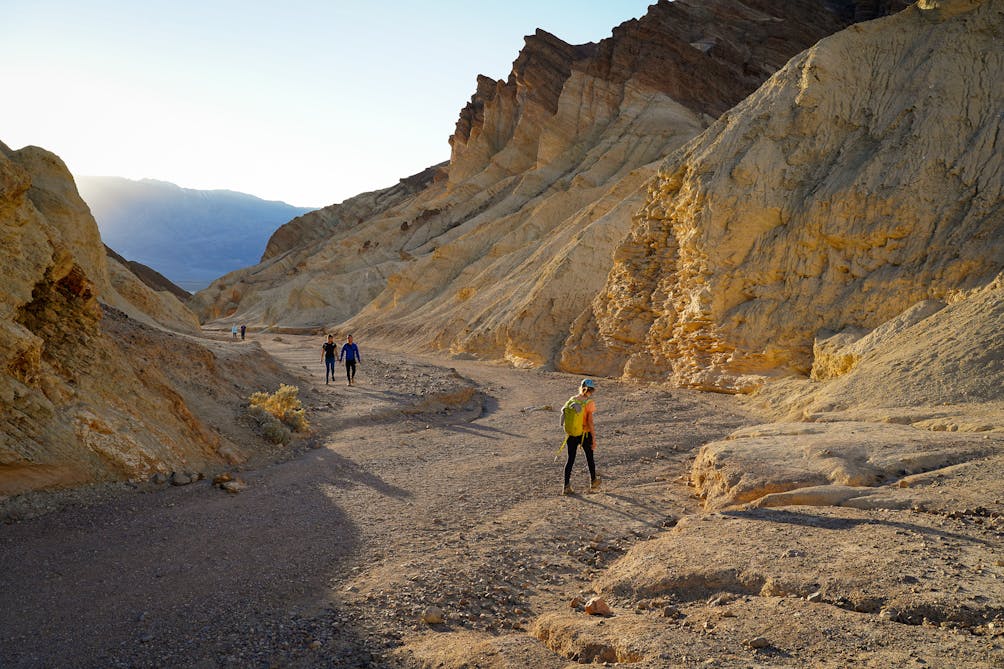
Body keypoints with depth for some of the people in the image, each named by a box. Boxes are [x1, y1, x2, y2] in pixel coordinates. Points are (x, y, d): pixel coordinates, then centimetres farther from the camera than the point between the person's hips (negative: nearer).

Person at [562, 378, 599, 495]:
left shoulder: (572, 400, -1)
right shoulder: (589, 403, -14)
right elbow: (591, 422, -16)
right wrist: (594, 439, -10)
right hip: (585, 434, -3)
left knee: (570, 459, 7)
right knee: (590, 458, 17)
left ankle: (566, 486, 2)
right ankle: (593, 482, 35)